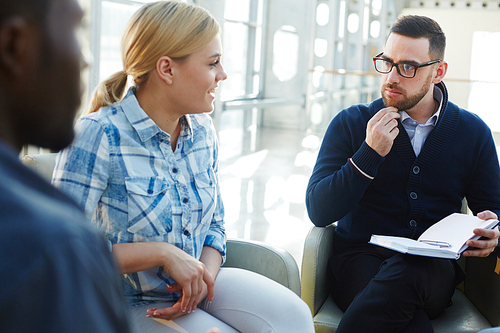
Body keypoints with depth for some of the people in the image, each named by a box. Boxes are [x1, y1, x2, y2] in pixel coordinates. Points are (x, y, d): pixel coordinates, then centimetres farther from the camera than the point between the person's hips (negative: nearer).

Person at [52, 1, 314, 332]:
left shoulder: (203, 131, 3)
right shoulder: (98, 135, -18)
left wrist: (205, 275, -10)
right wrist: (162, 252, -22)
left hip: (194, 287, 6)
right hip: (133, 304, -6)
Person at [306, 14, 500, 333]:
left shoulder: (473, 132, 8)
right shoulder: (351, 124, 2)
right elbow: (318, 211, -5)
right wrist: (370, 153, -16)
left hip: (435, 270, 3)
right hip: (361, 259, -2)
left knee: (407, 272, -37)